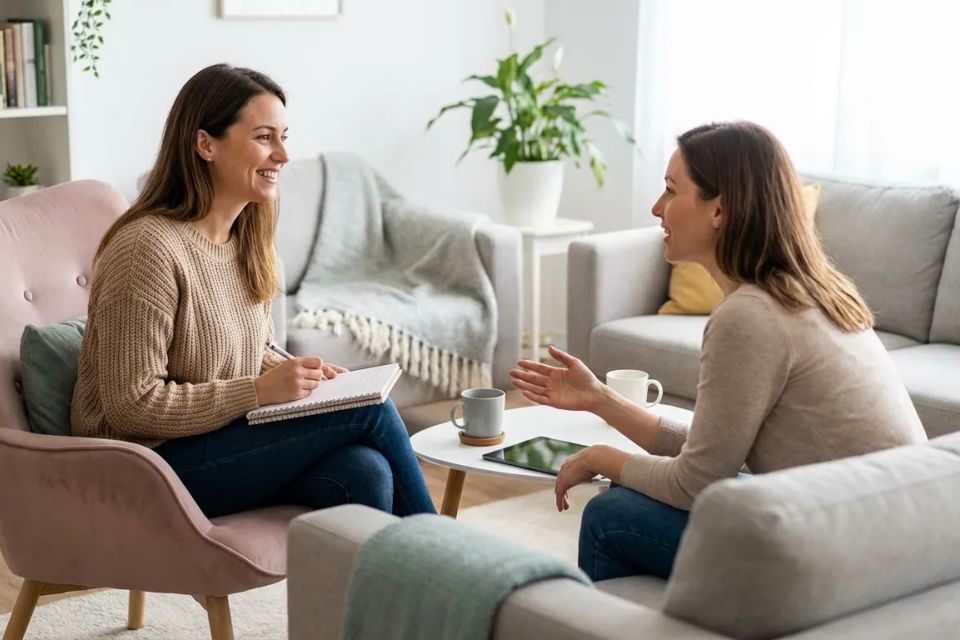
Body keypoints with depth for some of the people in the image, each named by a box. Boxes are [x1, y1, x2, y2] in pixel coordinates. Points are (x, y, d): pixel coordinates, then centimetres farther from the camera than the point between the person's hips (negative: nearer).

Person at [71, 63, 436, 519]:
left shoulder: (247, 238, 8)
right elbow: (132, 406, -20)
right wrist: (260, 390, -21)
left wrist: (296, 373, -3)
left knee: (365, 471, -23)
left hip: (228, 436, 8)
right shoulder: (149, 248, -19)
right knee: (370, 409, -17)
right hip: (157, 464, -8)